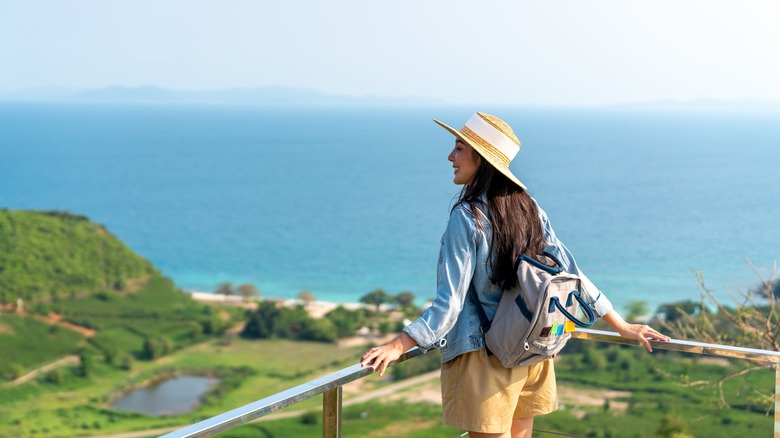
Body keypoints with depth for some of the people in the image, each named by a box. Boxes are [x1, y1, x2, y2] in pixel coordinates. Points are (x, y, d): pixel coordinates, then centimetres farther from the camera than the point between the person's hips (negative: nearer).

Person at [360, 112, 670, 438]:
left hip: (486, 355, -7)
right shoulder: (529, 209, 5)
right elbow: (572, 273, 5)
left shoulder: (466, 217, -14)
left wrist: (398, 346, -23)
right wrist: (621, 326, 12)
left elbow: (450, 301, -20)